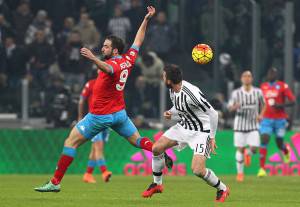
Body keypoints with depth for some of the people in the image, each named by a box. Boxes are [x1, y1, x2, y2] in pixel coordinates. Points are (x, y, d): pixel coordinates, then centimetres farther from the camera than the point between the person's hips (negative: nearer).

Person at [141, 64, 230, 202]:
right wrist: (170, 114, -5)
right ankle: (157, 184, 22)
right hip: (184, 126, 9)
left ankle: (222, 189, 6)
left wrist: (212, 138, -20)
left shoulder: (191, 94, -31)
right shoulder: (172, 90, -4)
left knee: (197, 170, -19)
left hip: (201, 131, -8)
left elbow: (213, 113, -24)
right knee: (156, 148, 2)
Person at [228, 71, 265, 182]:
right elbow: (230, 108, 0)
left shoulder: (258, 92, 0)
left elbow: (263, 105, 14)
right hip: (240, 125, -1)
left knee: (254, 148, -11)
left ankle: (248, 153, 28)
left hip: (253, 125, 1)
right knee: (240, 149, -1)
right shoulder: (236, 93, -4)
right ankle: (240, 173, 15)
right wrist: (235, 107, -24)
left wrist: (260, 115, -5)